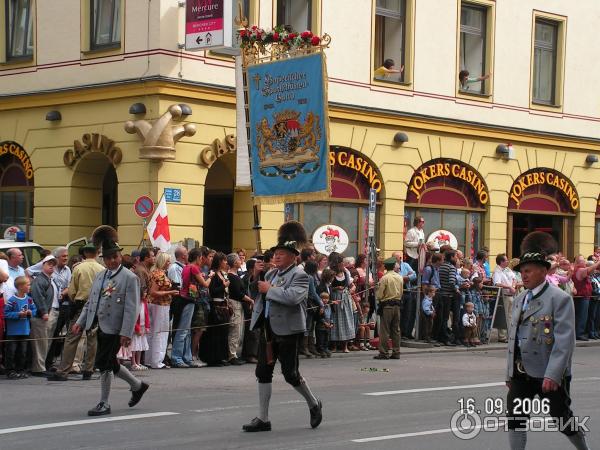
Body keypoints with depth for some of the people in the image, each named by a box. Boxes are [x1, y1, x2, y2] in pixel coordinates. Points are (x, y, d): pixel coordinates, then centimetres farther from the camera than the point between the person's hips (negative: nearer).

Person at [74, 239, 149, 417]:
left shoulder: (130, 278, -10)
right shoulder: (100, 276, 13)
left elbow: (131, 309, -15)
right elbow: (90, 302, 18)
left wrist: (126, 333, -21)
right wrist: (80, 322, 8)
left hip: (114, 329, -8)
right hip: (101, 327, 8)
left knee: (104, 364, -7)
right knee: (109, 363, 16)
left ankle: (104, 404, 6)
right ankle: (137, 386, 36)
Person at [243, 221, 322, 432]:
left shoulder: (299, 276, -10)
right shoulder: (271, 274, 14)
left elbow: (292, 297, -28)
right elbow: (257, 294, 27)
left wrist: (269, 289, -18)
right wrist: (255, 275, 9)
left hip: (288, 331, -7)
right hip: (268, 330, 8)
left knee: (291, 374, -2)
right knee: (263, 373, 6)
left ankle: (314, 405, 24)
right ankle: (263, 419, 12)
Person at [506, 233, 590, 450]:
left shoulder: (560, 298, -10)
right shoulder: (519, 299, 13)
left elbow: (565, 340, -17)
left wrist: (552, 375, -24)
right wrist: (510, 373, 16)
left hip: (551, 375, -6)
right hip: (521, 373, 6)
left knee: (563, 419, 7)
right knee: (515, 418, -3)